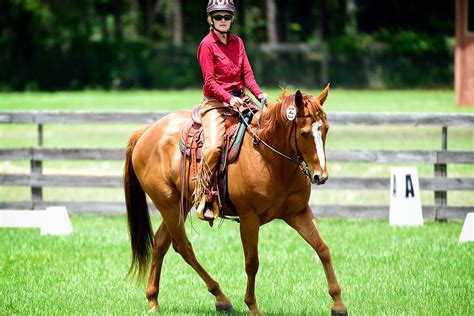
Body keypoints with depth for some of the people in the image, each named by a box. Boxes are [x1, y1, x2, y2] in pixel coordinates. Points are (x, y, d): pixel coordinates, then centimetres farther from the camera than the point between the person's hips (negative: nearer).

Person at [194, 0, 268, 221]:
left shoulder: (237, 42, 14)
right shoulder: (207, 44, -4)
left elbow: (247, 73, 10)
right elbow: (210, 80, -10)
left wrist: (259, 94, -8)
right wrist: (228, 99, -24)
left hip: (239, 101, 6)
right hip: (215, 103, -6)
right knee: (213, 147, -27)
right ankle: (204, 199, -19)